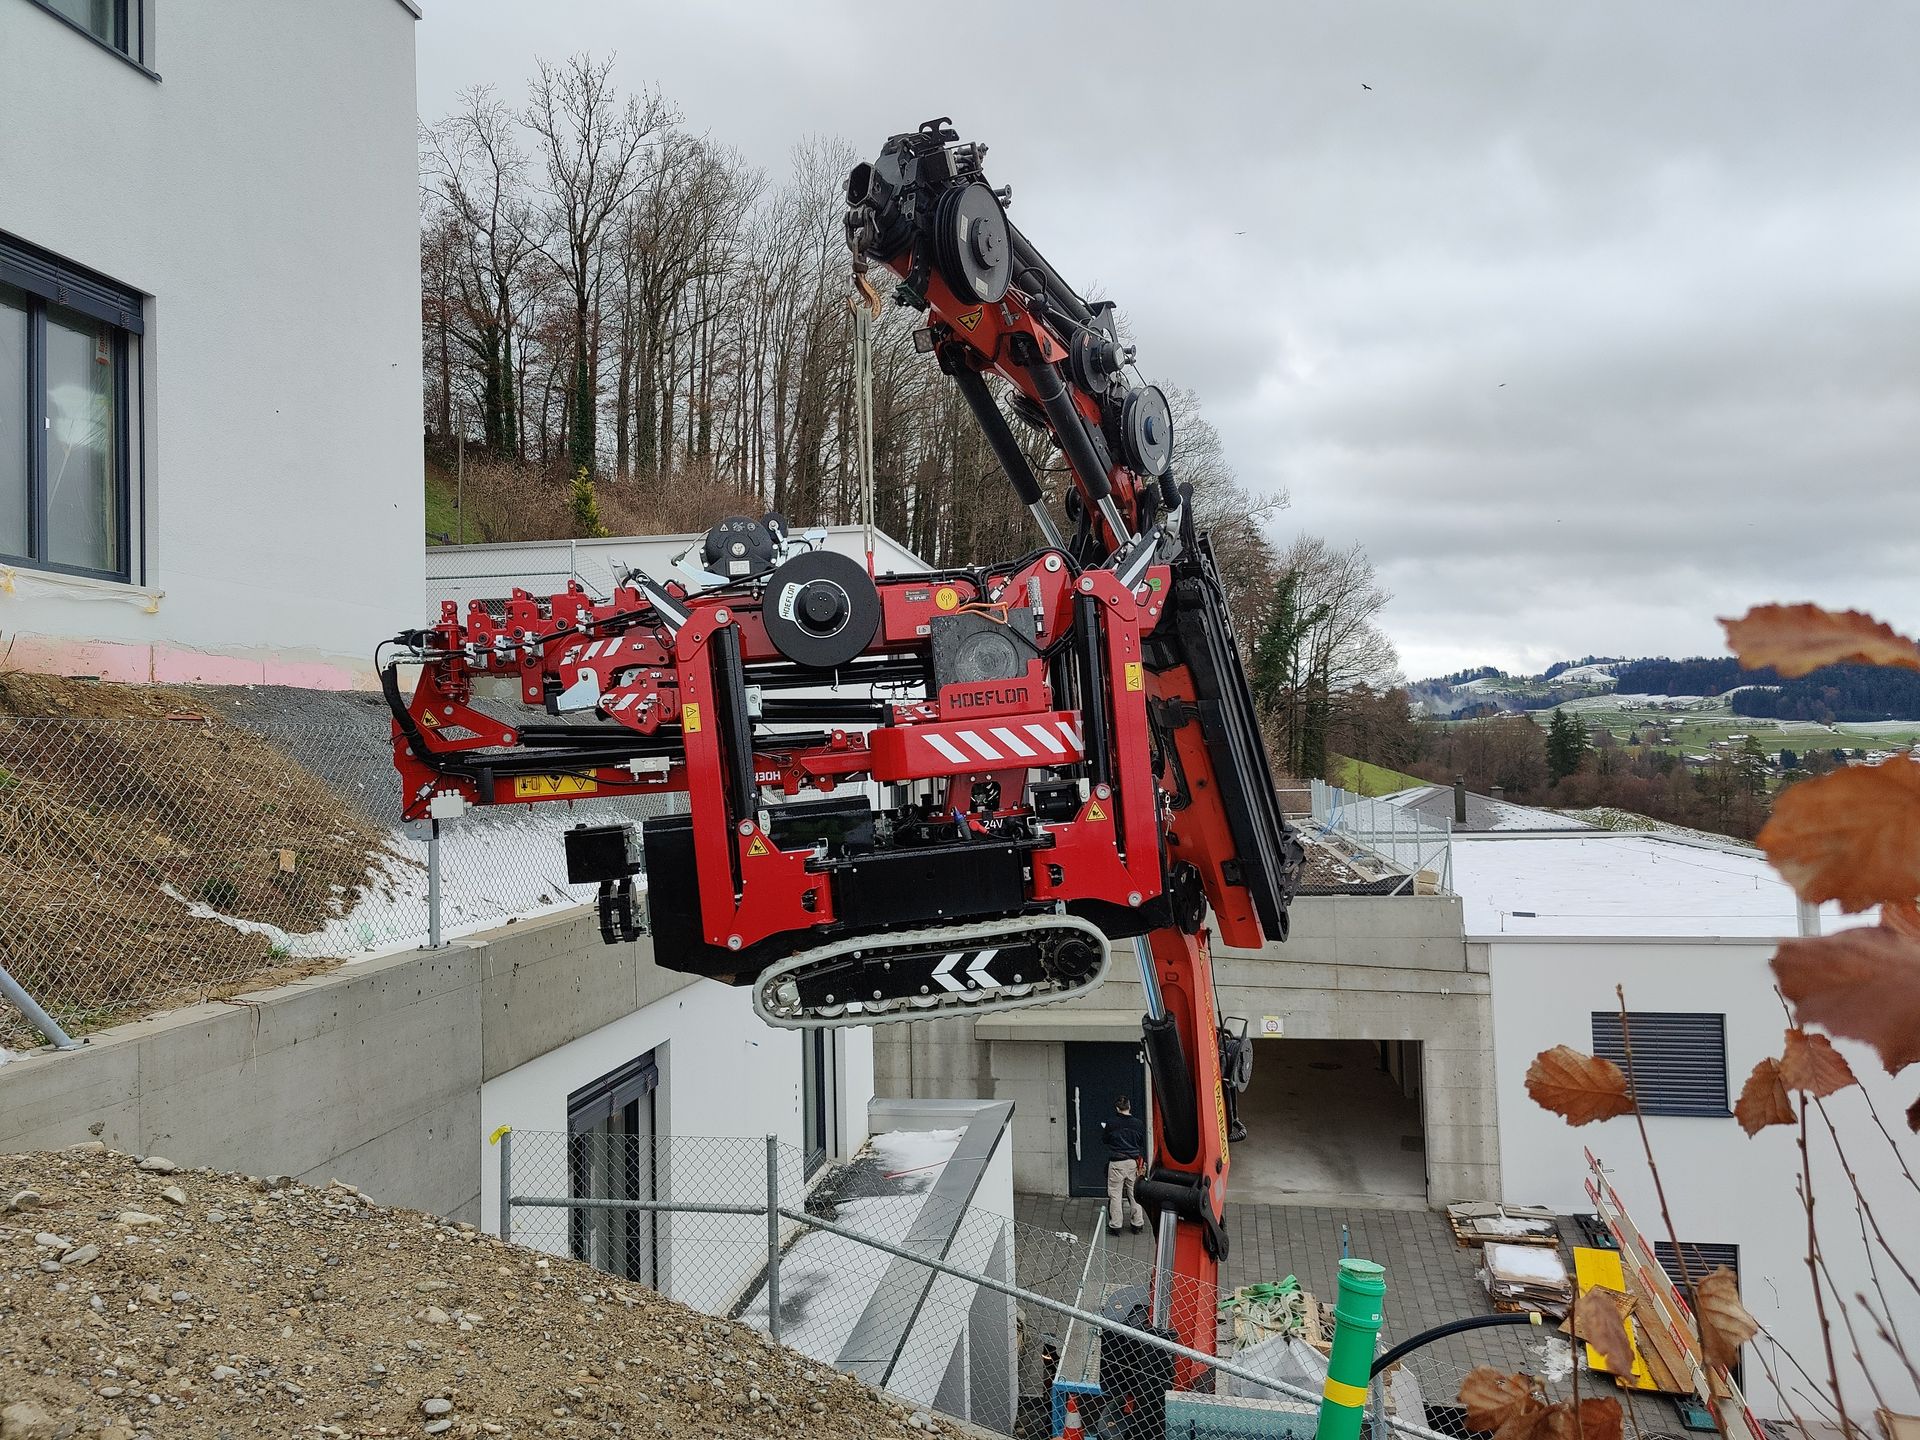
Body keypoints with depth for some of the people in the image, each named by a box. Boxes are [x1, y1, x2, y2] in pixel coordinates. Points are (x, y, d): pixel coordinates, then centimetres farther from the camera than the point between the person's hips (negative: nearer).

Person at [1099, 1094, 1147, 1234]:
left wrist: (1103, 1128, 23)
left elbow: (1104, 1139, 7)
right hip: (1134, 1162, 3)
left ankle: (1115, 1226, 5)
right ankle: (1137, 1224, 18)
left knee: (1115, 1195, 3)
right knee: (1135, 1194, 12)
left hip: (1116, 1163, -3)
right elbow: (1143, 1145, 9)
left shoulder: (1111, 1124, -10)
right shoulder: (1138, 1124, -1)